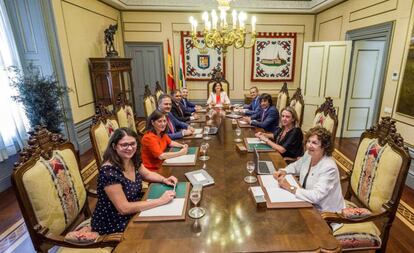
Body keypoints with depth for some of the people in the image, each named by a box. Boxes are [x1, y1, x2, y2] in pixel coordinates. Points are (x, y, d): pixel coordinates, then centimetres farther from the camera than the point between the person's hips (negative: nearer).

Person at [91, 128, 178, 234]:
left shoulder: (133, 160, -7)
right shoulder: (109, 171, -29)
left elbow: (147, 174, 13)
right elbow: (124, 208, -28)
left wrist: (164, 180, -6)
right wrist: (160, 201, -27)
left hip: (133, 214, 7)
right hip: (112, 224, -6)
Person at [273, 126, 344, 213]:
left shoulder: (328, 168, -27)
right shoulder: (308, 154, -4)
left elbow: (316, 196, -34)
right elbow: (296, 166, 15)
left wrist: (290, 188, -30)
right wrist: (284, 171, -4)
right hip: (309, 204, 6)